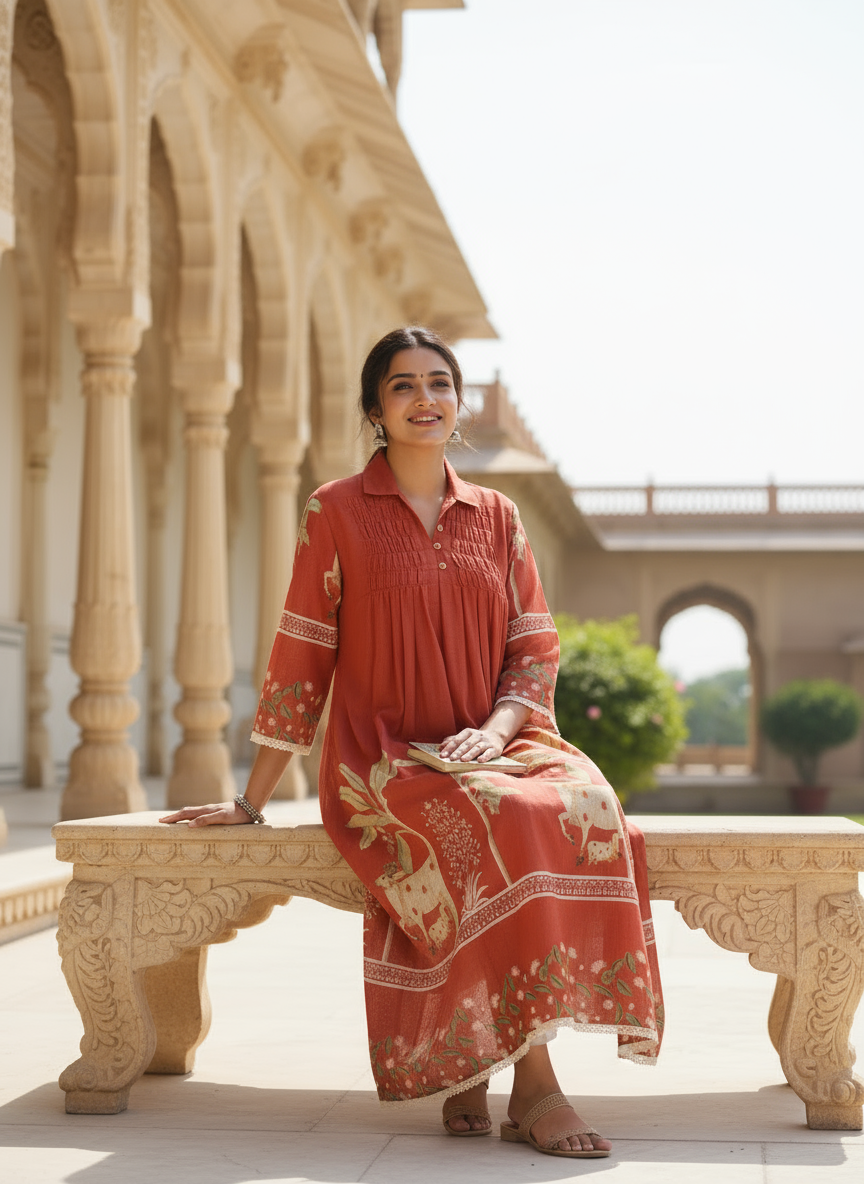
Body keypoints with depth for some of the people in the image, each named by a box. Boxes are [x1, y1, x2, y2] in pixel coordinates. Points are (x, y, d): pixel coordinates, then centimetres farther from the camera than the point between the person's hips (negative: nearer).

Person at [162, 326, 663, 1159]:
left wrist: (497, 726, -11)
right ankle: (531, 1084, -31)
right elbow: (300, 661, 4)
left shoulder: (497, 517, 15)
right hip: (385, 757, -3)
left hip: (494, 746, 3)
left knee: (583, 806, -31)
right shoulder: (337, 512, 6)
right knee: (498, 829, -35)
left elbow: (536, 648, 10)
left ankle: (470, 1062, -30)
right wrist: (252, 802, 3)